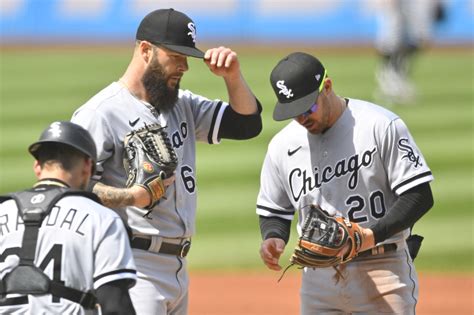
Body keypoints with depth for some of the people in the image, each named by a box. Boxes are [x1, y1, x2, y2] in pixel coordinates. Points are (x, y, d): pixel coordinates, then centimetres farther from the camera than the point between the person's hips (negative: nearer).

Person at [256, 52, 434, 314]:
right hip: (318, 279, 5)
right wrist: (273, 238, -4)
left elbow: (420, 196, -9)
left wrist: (372, 235, -21)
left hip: (383, 271, -5)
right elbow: (273, 210, 19)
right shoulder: (282, 145, 7)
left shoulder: (381, 126, -7)